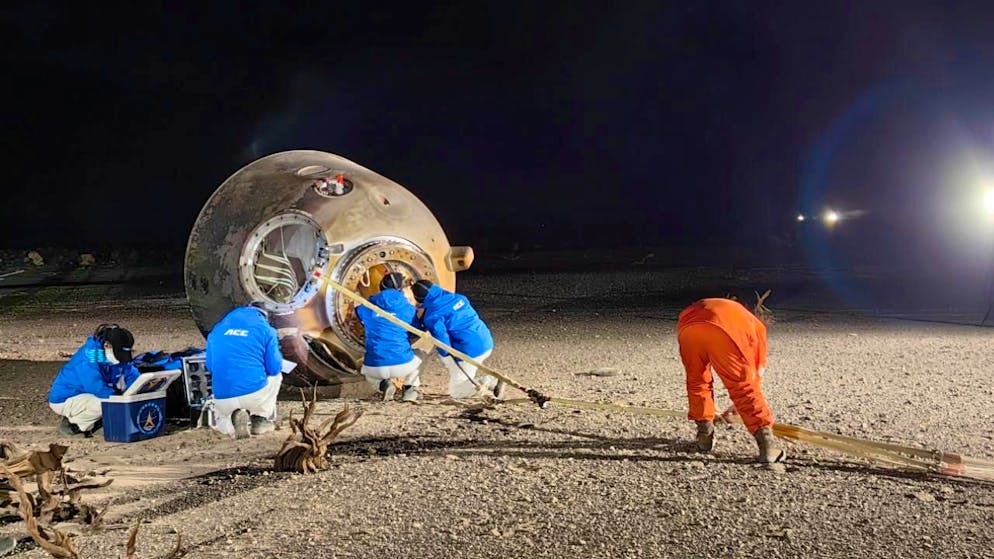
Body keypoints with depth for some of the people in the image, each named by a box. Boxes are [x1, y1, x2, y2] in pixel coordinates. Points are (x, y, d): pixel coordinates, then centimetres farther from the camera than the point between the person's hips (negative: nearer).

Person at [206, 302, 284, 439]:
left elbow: (210, 366, 20)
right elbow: (274, 367, 1)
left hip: (222, 399, 2)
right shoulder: (265, 329, 3)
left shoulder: (217, 329, 14)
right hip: (255, 393, -2)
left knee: (220, 419, 36)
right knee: (276, 375, 31)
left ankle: (235, 417, 0)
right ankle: (261, 419, 15)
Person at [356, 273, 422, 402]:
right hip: (403, 365, 0)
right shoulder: (408, 309, 2)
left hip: (375, 367, 0)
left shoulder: (367, 308, 3)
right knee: (416, 362, 37)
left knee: (368, 374, 37)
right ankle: (410, 389, 12)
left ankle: (384, 384, 5)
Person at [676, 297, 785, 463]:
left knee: (696, 381, 25)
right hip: (726, 330, -3)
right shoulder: (756, 325, 39)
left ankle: (705, 436, 32)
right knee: (745, 387, 9)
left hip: (687, 328, 3)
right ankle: (766, 440, 3)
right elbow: (757, 368, 40)